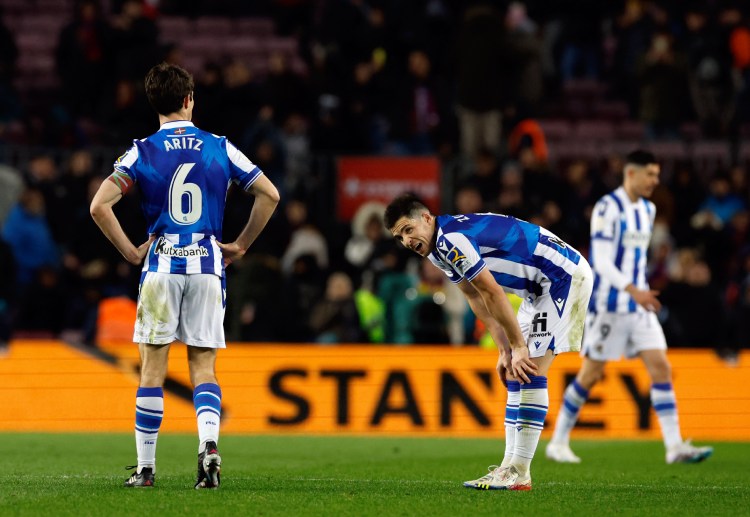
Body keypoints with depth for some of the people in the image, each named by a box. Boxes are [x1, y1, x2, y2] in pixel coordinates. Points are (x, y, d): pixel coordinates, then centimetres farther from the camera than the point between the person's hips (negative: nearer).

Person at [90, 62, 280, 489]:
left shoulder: (143, 151, -1)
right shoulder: (219, 148, 3)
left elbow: (100, 206, -9)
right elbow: (270, 194, 3)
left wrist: (131, 252, 2)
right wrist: (240, 246, 11)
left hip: (161, 264, -1)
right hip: (208, 267, 1)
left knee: (153, 368, 4)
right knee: (203, 367, 6)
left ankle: (146, 468, 7)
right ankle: (209, 443, -19)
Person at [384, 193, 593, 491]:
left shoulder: (451, 239, -22)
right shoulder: (438, 248, 9)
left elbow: (492, 293, -21)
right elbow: (477, 298, 13)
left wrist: (518, 346, -14)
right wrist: (505, 350, 8)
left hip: (565, 276, -10)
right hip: (540, 286, 10)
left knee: (530, 372, -15)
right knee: (515, 374, 8)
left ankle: (519, 473, -15)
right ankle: (512, 465, 9)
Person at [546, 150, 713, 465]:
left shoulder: (648, 210, 12)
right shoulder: (607, 208, -13)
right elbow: (601, 262, -20)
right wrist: (633, 291, -30)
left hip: (639, 304, 7)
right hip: (608, 305, -7)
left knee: (661, 368, -4)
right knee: (591, 374, -1)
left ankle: (675, 447, -7)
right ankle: (558, 442, 12)